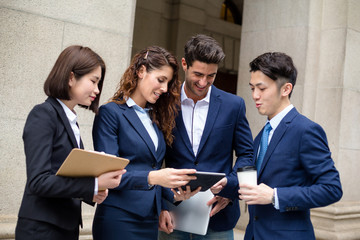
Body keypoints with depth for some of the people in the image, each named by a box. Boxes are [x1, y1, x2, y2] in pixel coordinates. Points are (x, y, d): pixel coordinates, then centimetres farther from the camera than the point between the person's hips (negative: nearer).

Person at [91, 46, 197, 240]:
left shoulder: (156, 118, 14)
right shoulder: (110, 113, -7)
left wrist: (174, 194, -2)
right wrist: (151, 177, -28)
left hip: (150, 221, 6)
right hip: (119, 221, -6)